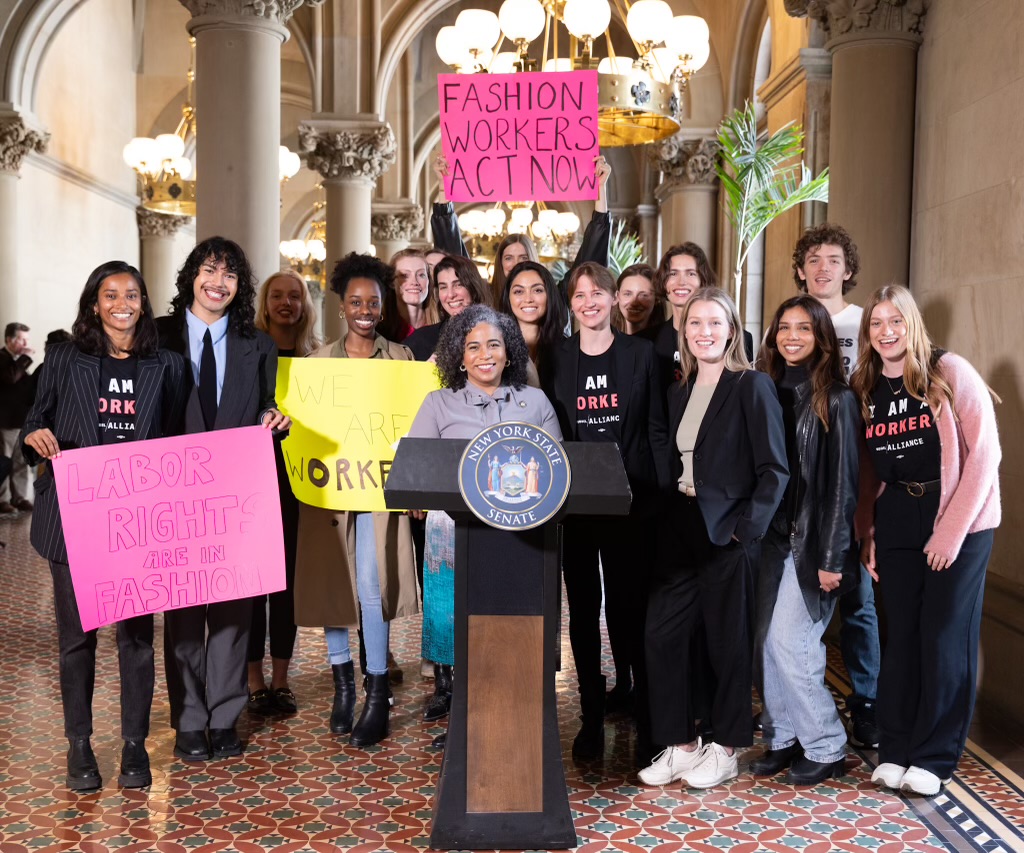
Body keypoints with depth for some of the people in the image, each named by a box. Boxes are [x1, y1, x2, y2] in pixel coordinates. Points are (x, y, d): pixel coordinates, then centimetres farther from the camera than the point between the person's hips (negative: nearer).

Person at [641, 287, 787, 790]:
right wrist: (669, 513, 4)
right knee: (661, 633, 4)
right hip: (680, 528, 6)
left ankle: (726, 748, 21)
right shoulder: (680, 392, 13)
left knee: (728, 641, 5)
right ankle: (681, 744, 17)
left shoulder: (752, 386, -7)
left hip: (727, 532, -6)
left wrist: (746, 528, -16)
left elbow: (774, 470, -11)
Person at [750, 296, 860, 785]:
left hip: (811, 540, -5)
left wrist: (832, 557, -13)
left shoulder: (835, 398, -6)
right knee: (765, 644, 5)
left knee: (790, 644, -6)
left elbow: (843, 482, -9)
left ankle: (826, 749, 11)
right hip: (770, 536, 5)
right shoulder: (766, 390, 9)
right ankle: (782, 739, 20)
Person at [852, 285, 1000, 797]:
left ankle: (935, 757, 13)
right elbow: (869, 468, 9)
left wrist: (951, 531, -14)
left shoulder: (951, 373, -9)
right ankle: (895, 750, 18)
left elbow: (983, 454, -12)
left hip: (960, 522, -4)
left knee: (945, 637, 0)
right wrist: (868, 533, 2)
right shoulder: (865, 389, 5)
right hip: (897, 521, 4)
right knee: (901, 634, 6)